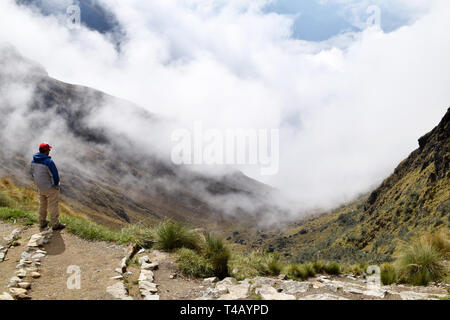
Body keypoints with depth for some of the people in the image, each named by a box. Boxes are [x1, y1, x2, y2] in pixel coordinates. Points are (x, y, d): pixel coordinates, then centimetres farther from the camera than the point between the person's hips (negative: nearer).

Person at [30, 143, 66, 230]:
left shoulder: (34, 160, -5)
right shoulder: (49, 162, -28)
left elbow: (33, 173, 7)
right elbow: (55, 175, -23)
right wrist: (56, 185, -6)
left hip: (40, 187, 7)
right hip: (50, 187, -7)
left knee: (42, 204, 23)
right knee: (53, 206, 7)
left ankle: (42, 222, 36)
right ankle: (55, 224, 20)